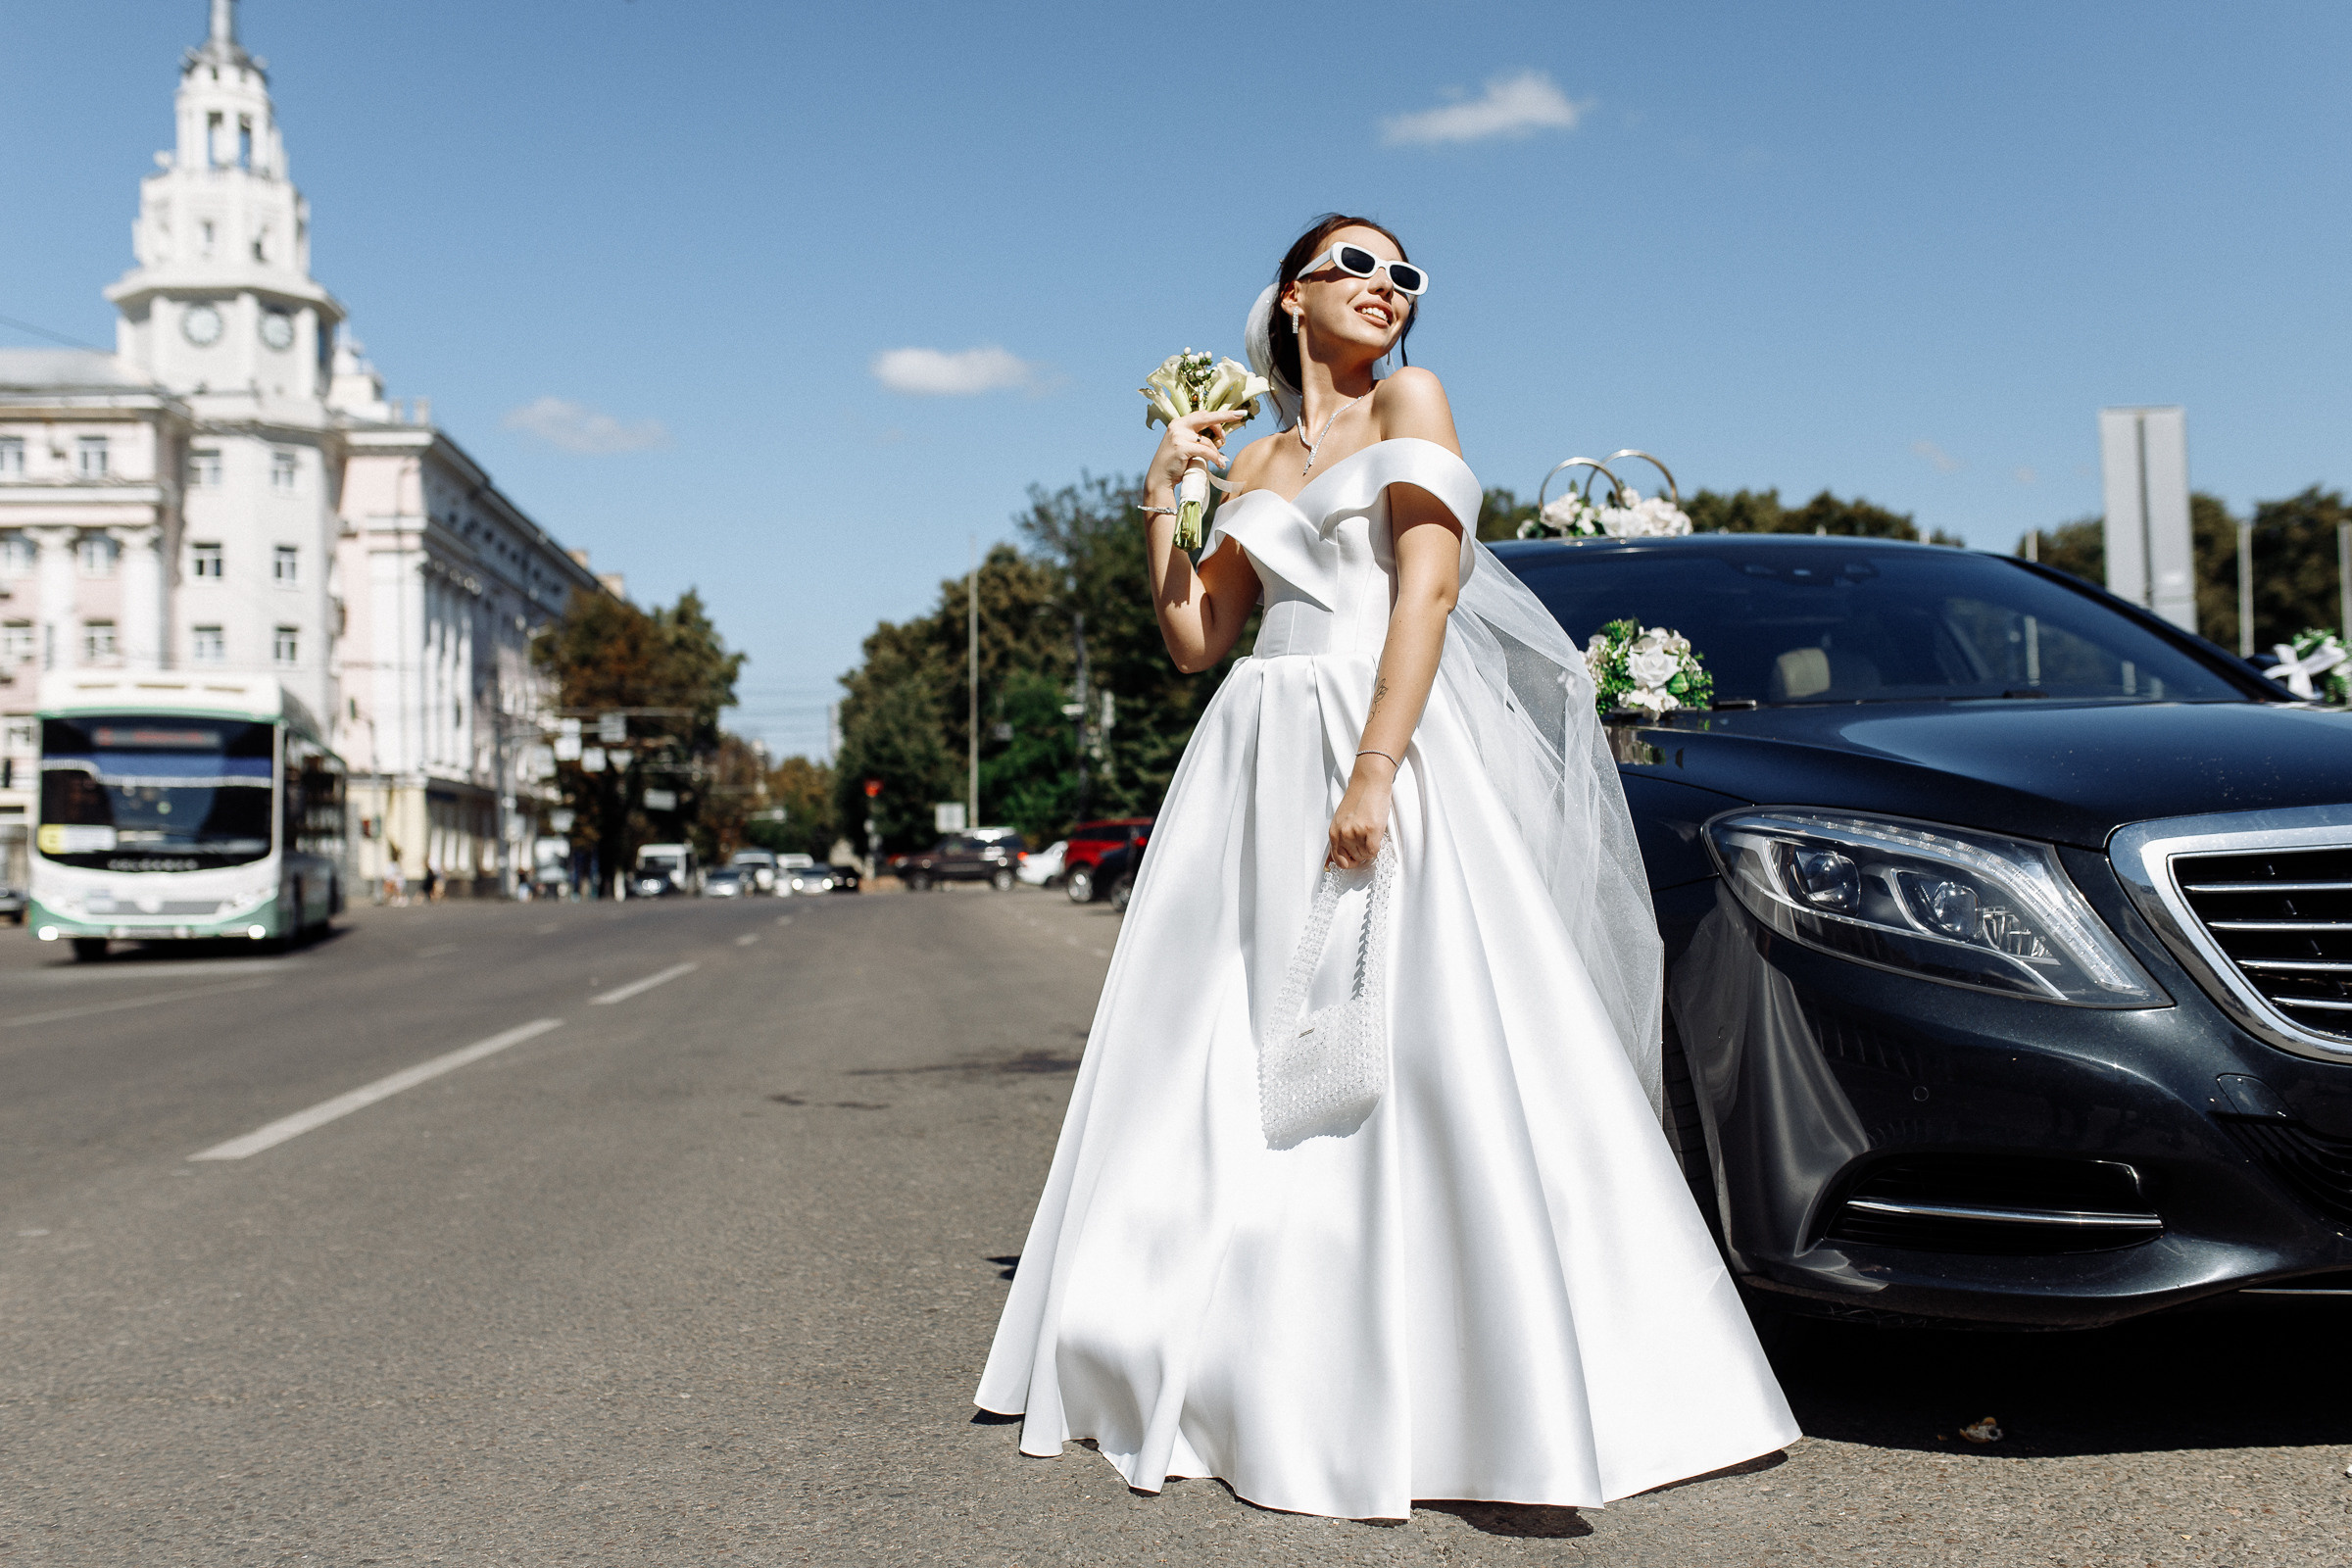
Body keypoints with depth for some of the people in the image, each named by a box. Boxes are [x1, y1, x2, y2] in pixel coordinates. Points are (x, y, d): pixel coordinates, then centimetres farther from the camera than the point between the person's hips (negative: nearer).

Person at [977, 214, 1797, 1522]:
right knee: (1241, 1073, 5)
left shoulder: (1408, 403, 5)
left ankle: (1426, 1392, -9)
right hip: (1258, 762, 6)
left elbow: (1429, 586, -8)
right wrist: (1165, 505, 8)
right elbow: (1196, 642, 18)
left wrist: (1374, 771, -19)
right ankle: (1235, 1360, 15)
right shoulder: (1256, 466, 20)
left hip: (1391, 737, -5)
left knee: (1413, 1057, -13)